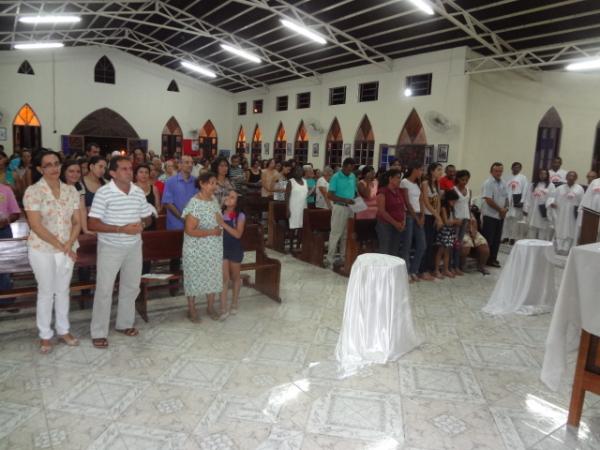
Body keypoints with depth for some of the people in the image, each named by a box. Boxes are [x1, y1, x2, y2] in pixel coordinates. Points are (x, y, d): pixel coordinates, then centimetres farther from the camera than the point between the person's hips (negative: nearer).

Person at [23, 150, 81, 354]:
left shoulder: (71, 191, 2)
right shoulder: (33, 191, -11)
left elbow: (76, 222, 2)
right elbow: (36, 226, -16)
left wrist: (69, 244, -13)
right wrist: (60, 246, -17)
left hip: (67, 249, 4)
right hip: (42, 250, -4)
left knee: (63, 290, 14)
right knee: (46, 292, 8)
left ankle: (63, 330, 29)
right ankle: (45, 335, 23)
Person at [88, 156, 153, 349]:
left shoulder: (138, 192, 1)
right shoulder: (103, 192, -14)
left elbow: (147, 217, 11)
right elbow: (92, 224, -17)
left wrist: (142, 224, -12)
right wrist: (121, 229, -25)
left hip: (134, 247, 5)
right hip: (110, 248, -5)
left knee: (131, 287, 15)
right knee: (104, 289, 1)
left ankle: (125, 323, 33)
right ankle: (98, 333, 13)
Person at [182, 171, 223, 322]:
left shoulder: (214, 199, 3)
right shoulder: (195, 204, -21)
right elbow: (189, 230, -23)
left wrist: (220, 229, 0)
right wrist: (211, 232, -20)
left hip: (213, 248, 7)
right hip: (197, 249, -7)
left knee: (213, 276, 14)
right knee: (195, 276, 8)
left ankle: (210, 307, 30)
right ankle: (191, 309, 25)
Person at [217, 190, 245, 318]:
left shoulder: (240, 216, -10)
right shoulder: (220, 213, 0)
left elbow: (238, 234, -20)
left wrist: (223, 224, -26)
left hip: (235, 249, -1)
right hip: (222, 248, 1)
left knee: (235, 277, 16)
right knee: (224, 278, -1)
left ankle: (234, 303, 34)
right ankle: (223, 309, 4)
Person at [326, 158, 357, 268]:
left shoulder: (353, 177, 10)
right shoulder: (336, 177, -8)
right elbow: (330, 195, -13)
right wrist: (345, 200, -22)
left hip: (351, 208, 6)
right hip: (340, 207, -6)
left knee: (347, 234, 10)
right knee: (336, 234, -3)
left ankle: (344, 257, 21)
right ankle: (330, 260, 3)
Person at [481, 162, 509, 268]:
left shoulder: (503, 183, 11)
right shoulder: (488, 183, -11)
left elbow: (506, 198, 14)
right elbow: (488, 200, -18)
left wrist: (505, 208, -5)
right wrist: (500, 209, -13)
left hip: (500, 215, 7)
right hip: (490, 215, -7)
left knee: (497, 239, 10)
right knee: (488, 239, -4)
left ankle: (493, 259, 18)